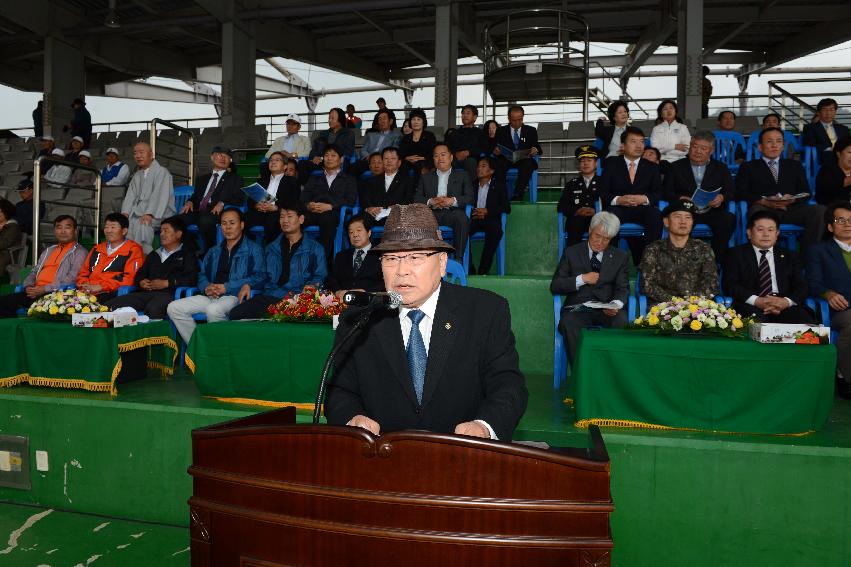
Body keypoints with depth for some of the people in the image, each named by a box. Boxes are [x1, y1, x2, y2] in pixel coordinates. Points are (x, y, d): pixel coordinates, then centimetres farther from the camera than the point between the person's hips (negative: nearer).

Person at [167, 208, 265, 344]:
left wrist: (226, 287, -13)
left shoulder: (253, 249, 7)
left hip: (236, 296, -6)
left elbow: (258, 278, -6)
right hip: (210, 296, 7)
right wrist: (206, 287, -2)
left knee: (213, 309, -37)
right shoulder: (213, 252, 28)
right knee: (174, 308, -12)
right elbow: (202, 275, 24)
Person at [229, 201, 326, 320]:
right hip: (268, 296, 4)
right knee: (235, 313, -22)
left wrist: (312, 286, -16)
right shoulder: (272, 248, 28)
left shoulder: (314, 248, 13)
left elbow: (320, 277, 6)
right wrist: (248, 285, 10)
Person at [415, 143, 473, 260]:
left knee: (462, 217, -37)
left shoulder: (462, 176, 22)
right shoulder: (426, 177, 27)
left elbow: (470, 198, 8)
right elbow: (417, 198, 14)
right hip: (432, 213, 1)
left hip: (452, 212, -1)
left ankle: (458, 258, -33)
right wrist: (430, 201, -8)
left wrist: (452, 201, -11)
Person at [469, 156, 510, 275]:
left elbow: (507, 208, 3)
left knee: (496, 230, -37)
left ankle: (483, 270, -32)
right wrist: (471, 212, -8)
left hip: (490, 219, -2)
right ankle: (469, 269, -25)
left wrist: (487, 211, -10)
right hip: (474, 219, 2)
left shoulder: (499, 185, 14)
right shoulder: (472, 185, 22)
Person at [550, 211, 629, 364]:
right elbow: (555, 286, 6)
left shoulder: (621, 257, 16)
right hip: (577, 308, -1)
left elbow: (622, 289, 6)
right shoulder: (571, 253, 12)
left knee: (622, 321, -32)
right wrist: (582, 279, -8)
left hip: (607, 310, 1)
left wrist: (615, 305, -17)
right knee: (568, 322, -34)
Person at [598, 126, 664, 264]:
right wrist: (618, 200, -18)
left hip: (643, 209, 1)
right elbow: (602, 191, 2)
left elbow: (659, 193, 7)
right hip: (619, 209, -1)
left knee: (655, 214, -33)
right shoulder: (611, 164, 13)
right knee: (610, 214, -37)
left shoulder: (652, 167, 19)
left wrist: (644, 198, -15)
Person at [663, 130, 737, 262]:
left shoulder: (721, 168, 20)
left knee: (729, 219, -31)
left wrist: (722, 198, -14)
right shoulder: (676, 167, 16)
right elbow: (667, 192, 5)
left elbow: (731, 191, 10)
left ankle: (716, 260, -19)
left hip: (712, 211, 2)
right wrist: (680, 199, -17)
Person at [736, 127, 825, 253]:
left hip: (792, 209, 3)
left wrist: (792, 199, -8)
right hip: (765, 209, -3)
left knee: (820, 210, -27)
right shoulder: (748, 167, 20)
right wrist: (764, 201, -13)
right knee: (756, 210, -38)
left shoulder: (795, 166, 29)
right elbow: (741, 192, 5)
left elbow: (806, 192, 17)